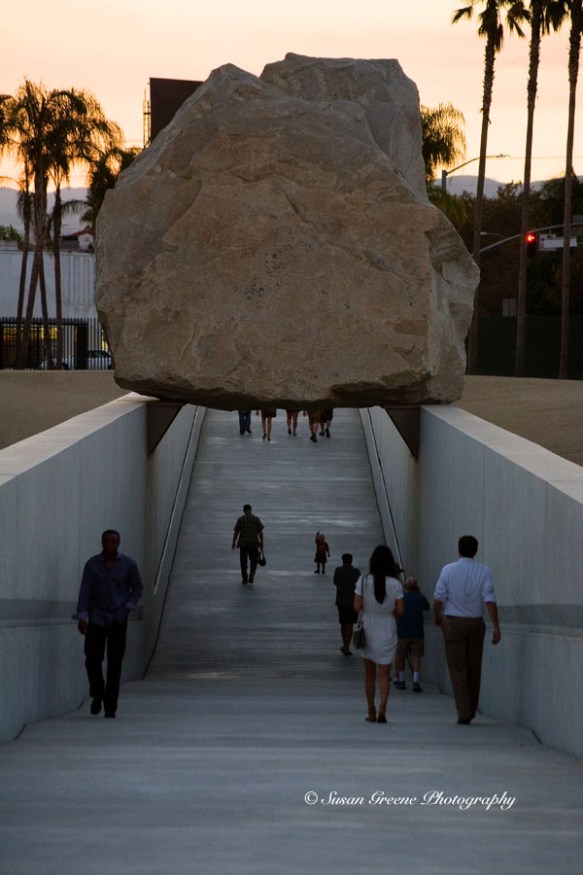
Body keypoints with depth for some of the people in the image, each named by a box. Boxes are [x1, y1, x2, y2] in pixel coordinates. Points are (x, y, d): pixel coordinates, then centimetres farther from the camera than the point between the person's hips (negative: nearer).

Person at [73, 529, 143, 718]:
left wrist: (127, 607, -2)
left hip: (118, 619, 0)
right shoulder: (92, 564, -2)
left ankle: (110, 707, 0)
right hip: (97, 618, 0)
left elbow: (138, 588, 10)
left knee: (115, 663, -4)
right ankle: (97, 694, 22)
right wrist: (81, 617, -11)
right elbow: (85, 591, -4)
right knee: (93, 659, -6)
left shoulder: (128, 564, -1)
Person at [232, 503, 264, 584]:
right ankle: (252, 573, -12)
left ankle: (245, 579, 8)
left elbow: (236, 532, -4)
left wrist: (234, 543, 2)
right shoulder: (256, 519, 0)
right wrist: (261, 543, 0)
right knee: (253, 560, 14)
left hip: (243, 543, 0)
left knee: (243, 561, 9)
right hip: (254, 543, 0)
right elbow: (260, 532, -4)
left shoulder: (240, 519, -2)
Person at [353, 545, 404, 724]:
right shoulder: (395, 584, -9)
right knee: (384, 674, 3)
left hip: (368, 630, 1)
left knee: (369, 674, 14)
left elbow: (356, 606, -9)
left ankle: (371, 712, 18)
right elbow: (400, 610, -7)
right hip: (387, 632, -1)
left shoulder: (363, 581, -9)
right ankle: (382, 708, -17)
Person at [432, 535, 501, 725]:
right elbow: (490, 600, -10)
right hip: (476, 623, 2)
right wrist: (496, 627, -10)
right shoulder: (484, 572, -3)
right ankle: (471, 711, 21)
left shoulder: (448, 570, -5)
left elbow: (438, 598, -3)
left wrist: (437, 616, 17)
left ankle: (464, 713, -9)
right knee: (474, 669, 13)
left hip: (453, 623, -2)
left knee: (458, 669, -1)